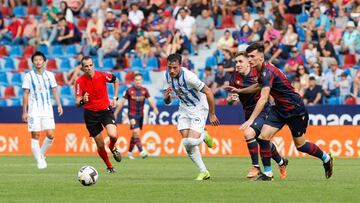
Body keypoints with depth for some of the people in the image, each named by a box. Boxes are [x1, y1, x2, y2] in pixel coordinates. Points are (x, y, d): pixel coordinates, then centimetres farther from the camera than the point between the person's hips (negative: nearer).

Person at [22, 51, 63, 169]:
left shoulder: (49, 75, 7)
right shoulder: (29, 76, 0)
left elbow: (54, 91, 12)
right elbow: (25, 94, 1)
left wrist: (59, 105, -1)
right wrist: (24, 112, -2)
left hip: (47, 110, 2)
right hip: (34, 110, -2)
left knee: (50, 135, -6)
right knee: (35, 136, -3)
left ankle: (42, 154, 16)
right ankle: (39, 161, 3)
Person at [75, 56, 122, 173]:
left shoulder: (102, 76, -11)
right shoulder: (80, 82, -13)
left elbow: (116, 81, 11)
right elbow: (77, 104, -17)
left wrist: (115, 97, 5)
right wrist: (82, 101, -40)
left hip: (105, 110, 0)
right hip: (90, 114, 0)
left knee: (112, 135, -24)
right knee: (100, 145, 2)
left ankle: (113, 148, 12)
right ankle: (109, 167, 26)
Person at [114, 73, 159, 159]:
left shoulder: (144, 90, 5)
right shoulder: (129, 90, -3)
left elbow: (150, 100, -4)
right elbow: (122, 102, 3)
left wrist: (155, 108, -23)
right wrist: (115, 113, 5)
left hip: (140, 115, 4)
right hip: (132, 114, -4)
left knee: (135, 135, 11)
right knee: (136, 132, -18)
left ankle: (130, 152, 24)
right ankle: (141, 151, -23)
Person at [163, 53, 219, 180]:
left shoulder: (188, 76, -29)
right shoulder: (167, 77, -9)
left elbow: (208, 92, -21)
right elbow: (167, 102, -2)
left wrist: (212, 115, -14)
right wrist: (167, 96, -27)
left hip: (199, 108, -6)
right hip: (184, 109, 6)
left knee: (192, 141, -21)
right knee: (186, 143, -4)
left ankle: (204, 135, 15)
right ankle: (204, 172, 10)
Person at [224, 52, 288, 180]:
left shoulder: (258, 73, -10)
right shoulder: (235, 78, -3)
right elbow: (230, 100, -2)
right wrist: (231, 98, -22)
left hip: (263, 110, -5)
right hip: (249, 112, 5)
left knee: (248, 133, -27)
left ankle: (256, 167, -17)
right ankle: (281, 162, 44)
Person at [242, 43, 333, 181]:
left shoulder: (267, 72, -28)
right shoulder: (261, 70, 1)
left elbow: (263, 99, -38)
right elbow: (259, 86, 26)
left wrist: (251, 119, -44)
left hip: (295, 110, -8)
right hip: (279, 109, 8)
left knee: (300, 145, 5)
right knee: (263, 137, -9)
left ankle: (326, 158, 31)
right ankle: (267, 173, -3)